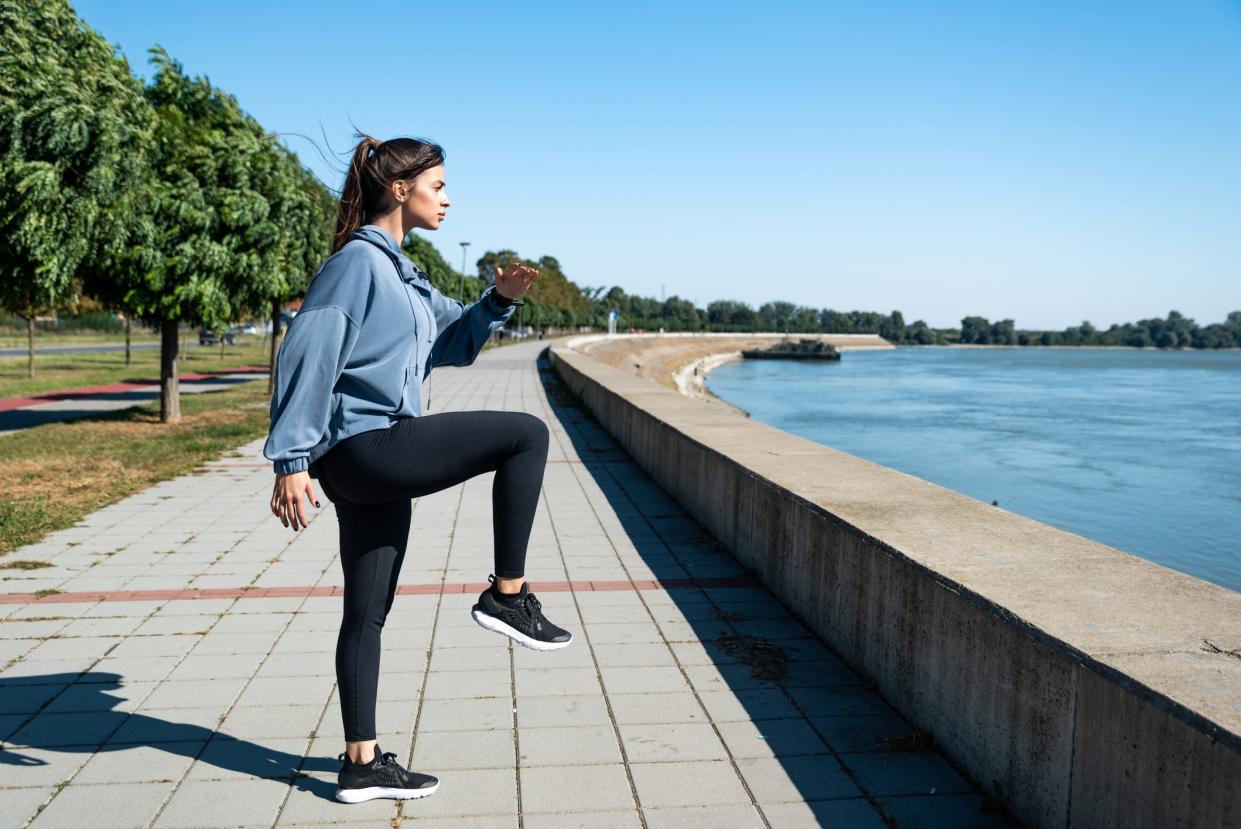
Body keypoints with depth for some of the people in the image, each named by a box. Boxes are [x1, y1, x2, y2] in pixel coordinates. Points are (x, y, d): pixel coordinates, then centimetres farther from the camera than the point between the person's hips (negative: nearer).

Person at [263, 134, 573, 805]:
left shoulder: (400, 271, 20)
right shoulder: (357, 260, -9)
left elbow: (453, 341, 27)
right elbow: (306, 358, -16)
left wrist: (499, 299, 8)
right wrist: (291, 462, -20)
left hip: (374, 464, 10)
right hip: (364, 447, -10)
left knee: (367, 611, 12)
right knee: (526, 434, -10)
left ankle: (362, 763, 22)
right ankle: (508, 596, -4)